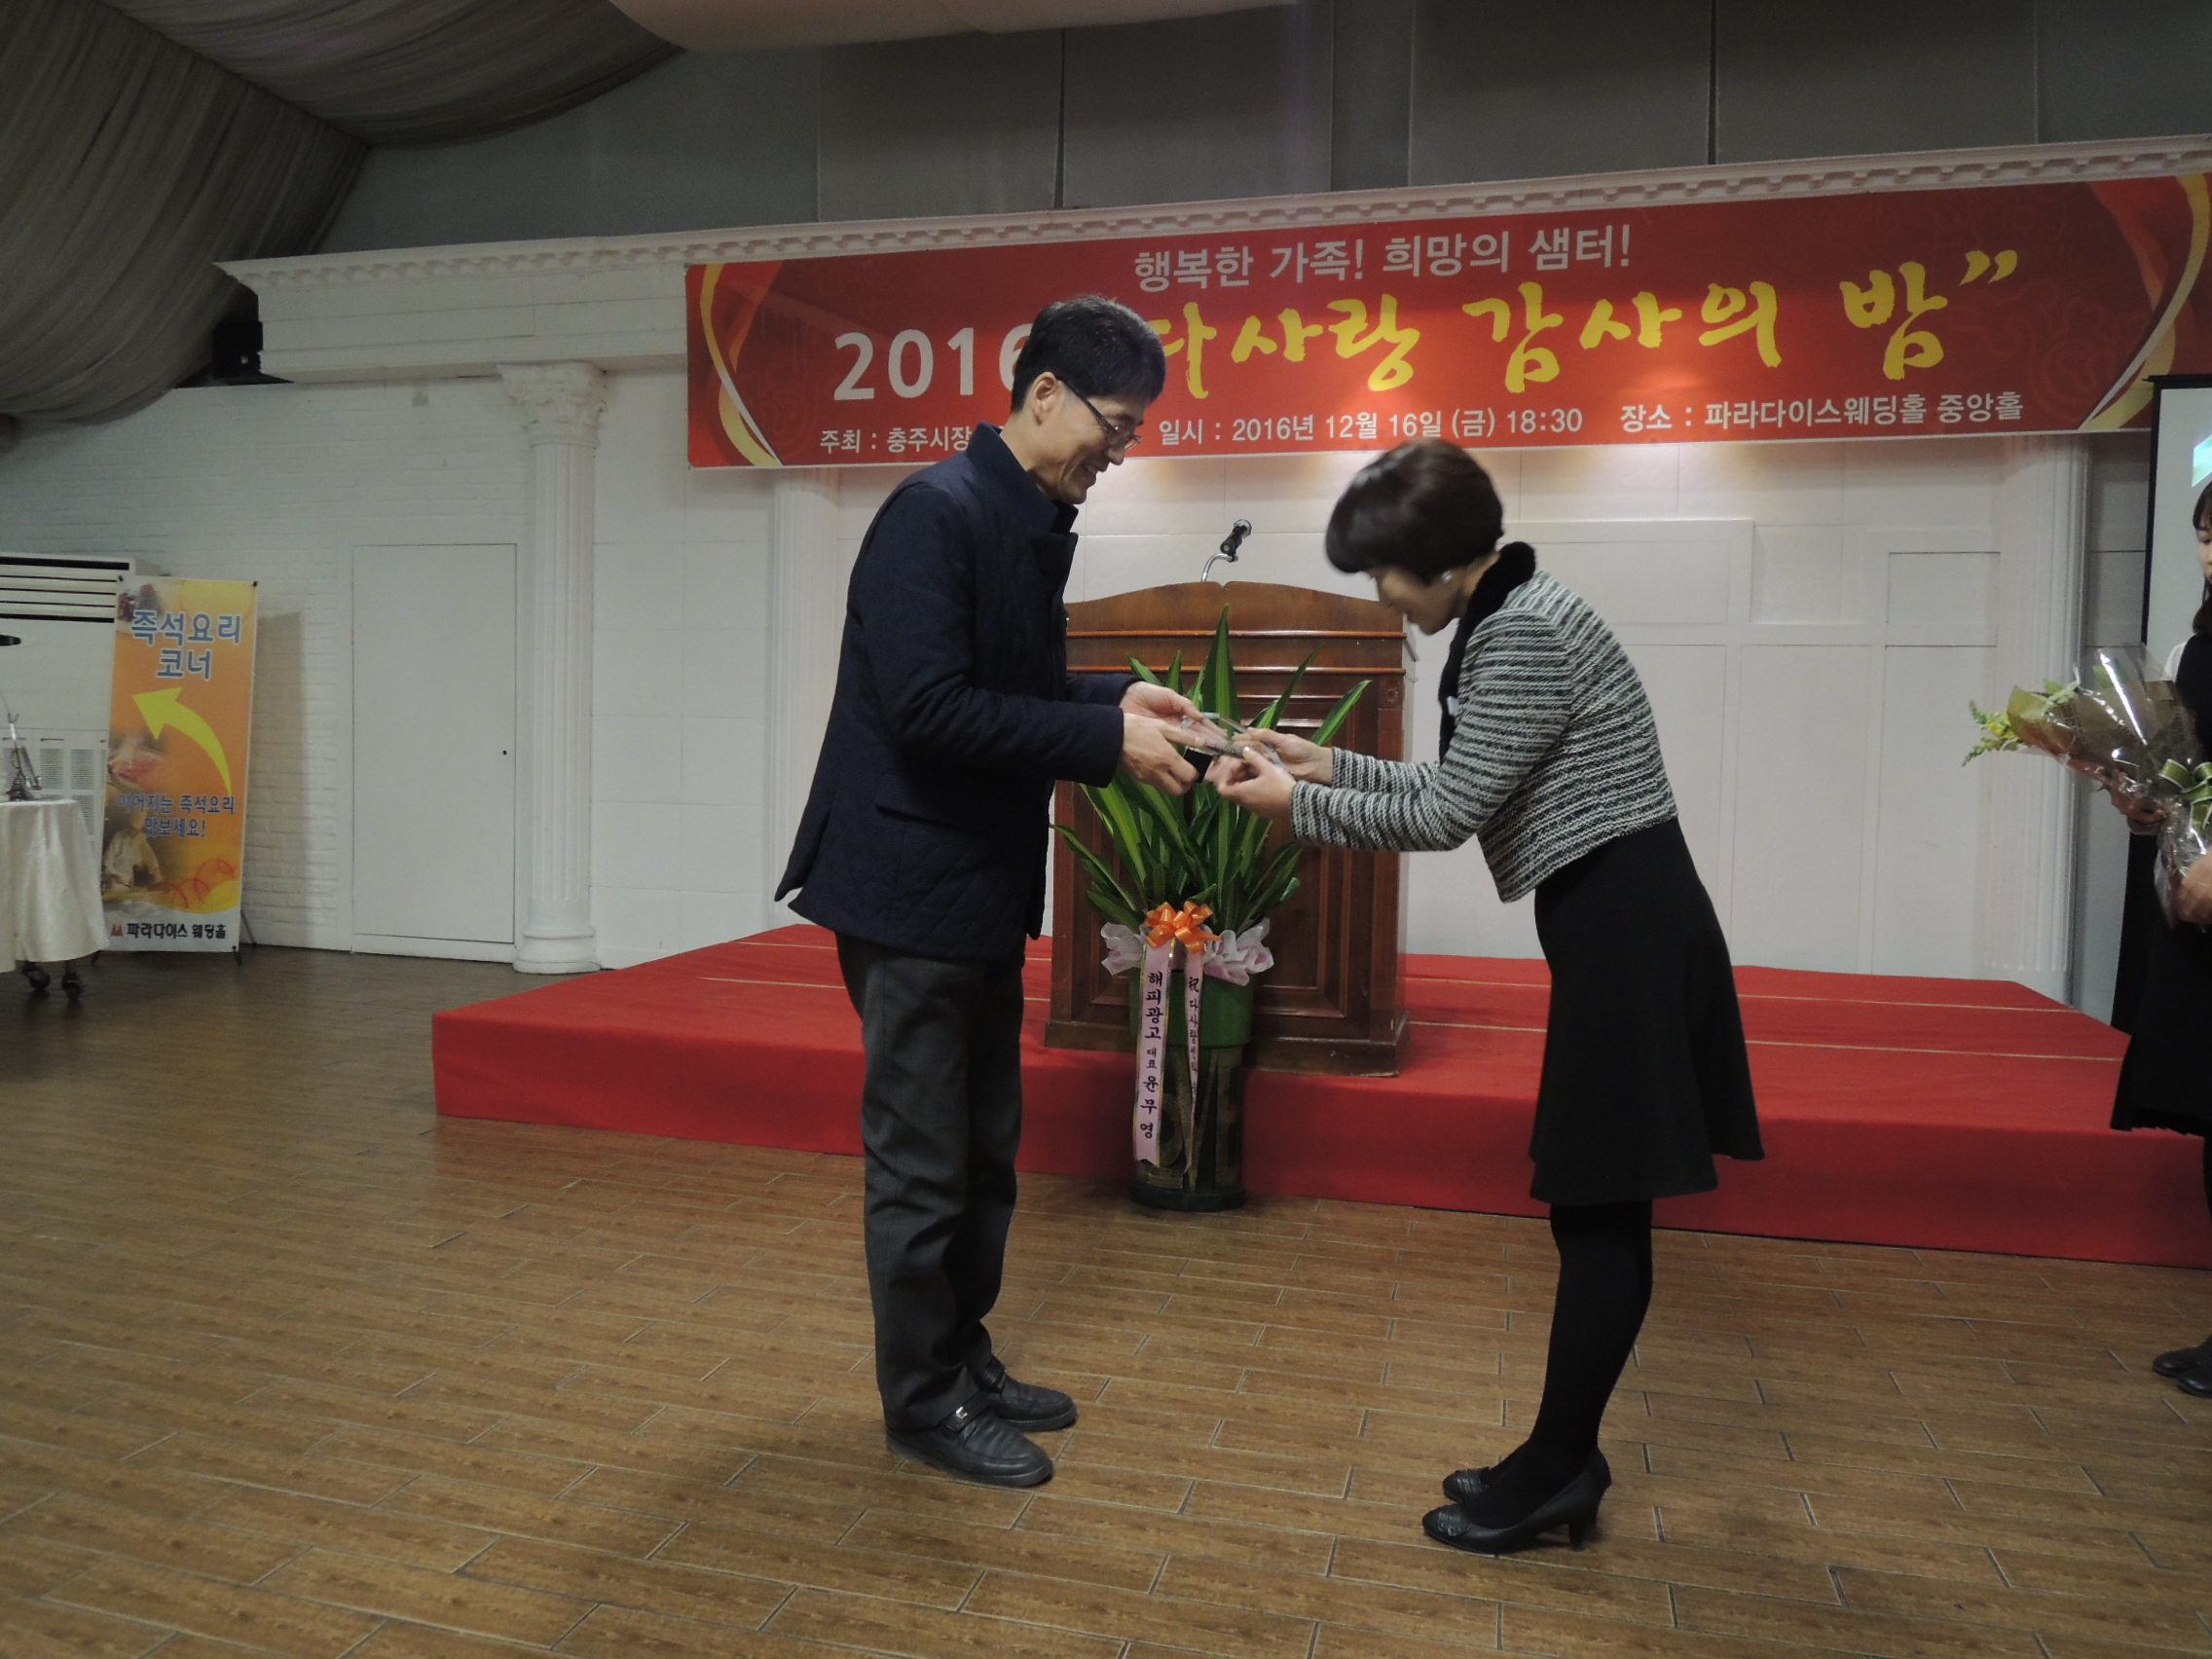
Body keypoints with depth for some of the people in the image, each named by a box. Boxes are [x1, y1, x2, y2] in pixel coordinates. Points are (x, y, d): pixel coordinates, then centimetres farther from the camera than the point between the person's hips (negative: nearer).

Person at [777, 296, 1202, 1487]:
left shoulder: (1036, 525, 12)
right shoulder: (937, 514, -17)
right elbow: (929, 707, -26)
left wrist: (1120, 702, 4)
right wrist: (1107, 740, -23)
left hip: (984, 886, 10)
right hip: (910, 883, -10)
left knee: (985, 1148, 18)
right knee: (921, 1162, 3)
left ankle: (964, 1357, 34)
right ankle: (923, 1401, 20)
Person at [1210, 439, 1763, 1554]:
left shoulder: (1523, 633, -17)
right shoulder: (1505, 622, 14)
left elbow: (1446, 814, -16)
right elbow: (1459, 792, 17)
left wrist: (1298, 806, -6)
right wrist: (1328, 765, 15)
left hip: (1627, 930, -10)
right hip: (1615, 927, 10)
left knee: (1599, 1213, -1)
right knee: (1595, 1209, 13)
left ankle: (1558, 1473, 12)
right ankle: (1564, 1459, 24)